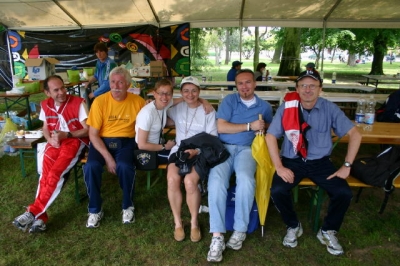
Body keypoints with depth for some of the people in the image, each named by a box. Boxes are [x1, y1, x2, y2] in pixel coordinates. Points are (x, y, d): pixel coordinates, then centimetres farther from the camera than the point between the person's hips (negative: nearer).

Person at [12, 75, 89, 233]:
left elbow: (87, 130, -7)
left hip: (75, 140, -4)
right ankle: (40, 216, -24)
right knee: (46, 172, -25)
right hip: (55, 142, 4)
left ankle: (33, 212, -21)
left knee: (54, 174, -27)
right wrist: (50, 139, -4)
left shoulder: (78, 103, -7)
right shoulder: (45, 105, 10)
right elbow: (45, 128, 19)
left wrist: (66, 135, -18)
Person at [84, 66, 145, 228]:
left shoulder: (137, 101, -5)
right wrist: (107, 157, -17)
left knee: (125, 166, -30)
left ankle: (128, 206, -2)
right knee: (91, 166, -27)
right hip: (102, 141, 1)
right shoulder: (100, 101, -8)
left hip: (125, 142, 0)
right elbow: (93, 134, -8)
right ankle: (95, 210, -2)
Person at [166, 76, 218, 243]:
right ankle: (177, 222, -8)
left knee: (190, 181, -30)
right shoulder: (177, 107, 11)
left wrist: (196, 151, -19)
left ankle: (194, 222, -6)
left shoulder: (208, 110, -1)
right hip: (179, 150, 3)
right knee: (173, 178, -27)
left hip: (201, 153, -3)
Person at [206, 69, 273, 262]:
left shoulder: (265, 107, 17)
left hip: (247, 149, 1)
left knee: (245, 179, -33)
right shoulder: (229, 100, 9)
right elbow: (220, 127, -4)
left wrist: (263, 128, 4)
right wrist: (249, 126, -5)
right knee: (216, 181, -30)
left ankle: (240, 230, -16)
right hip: (224, 148, 0)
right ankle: (217, 236, -24)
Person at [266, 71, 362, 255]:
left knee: (344, 193, -19)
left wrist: (347, 165, -7)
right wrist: (279, 167, -14)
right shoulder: (286, 108, -6)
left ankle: (327, 231, 11)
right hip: (292, 161, -1)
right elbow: (270, 136, -6)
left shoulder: (330, 109, -4)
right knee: (277, 191, -25)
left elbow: (355, 134, 0)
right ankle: (293, 226, 8)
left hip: (320, 162, 1)